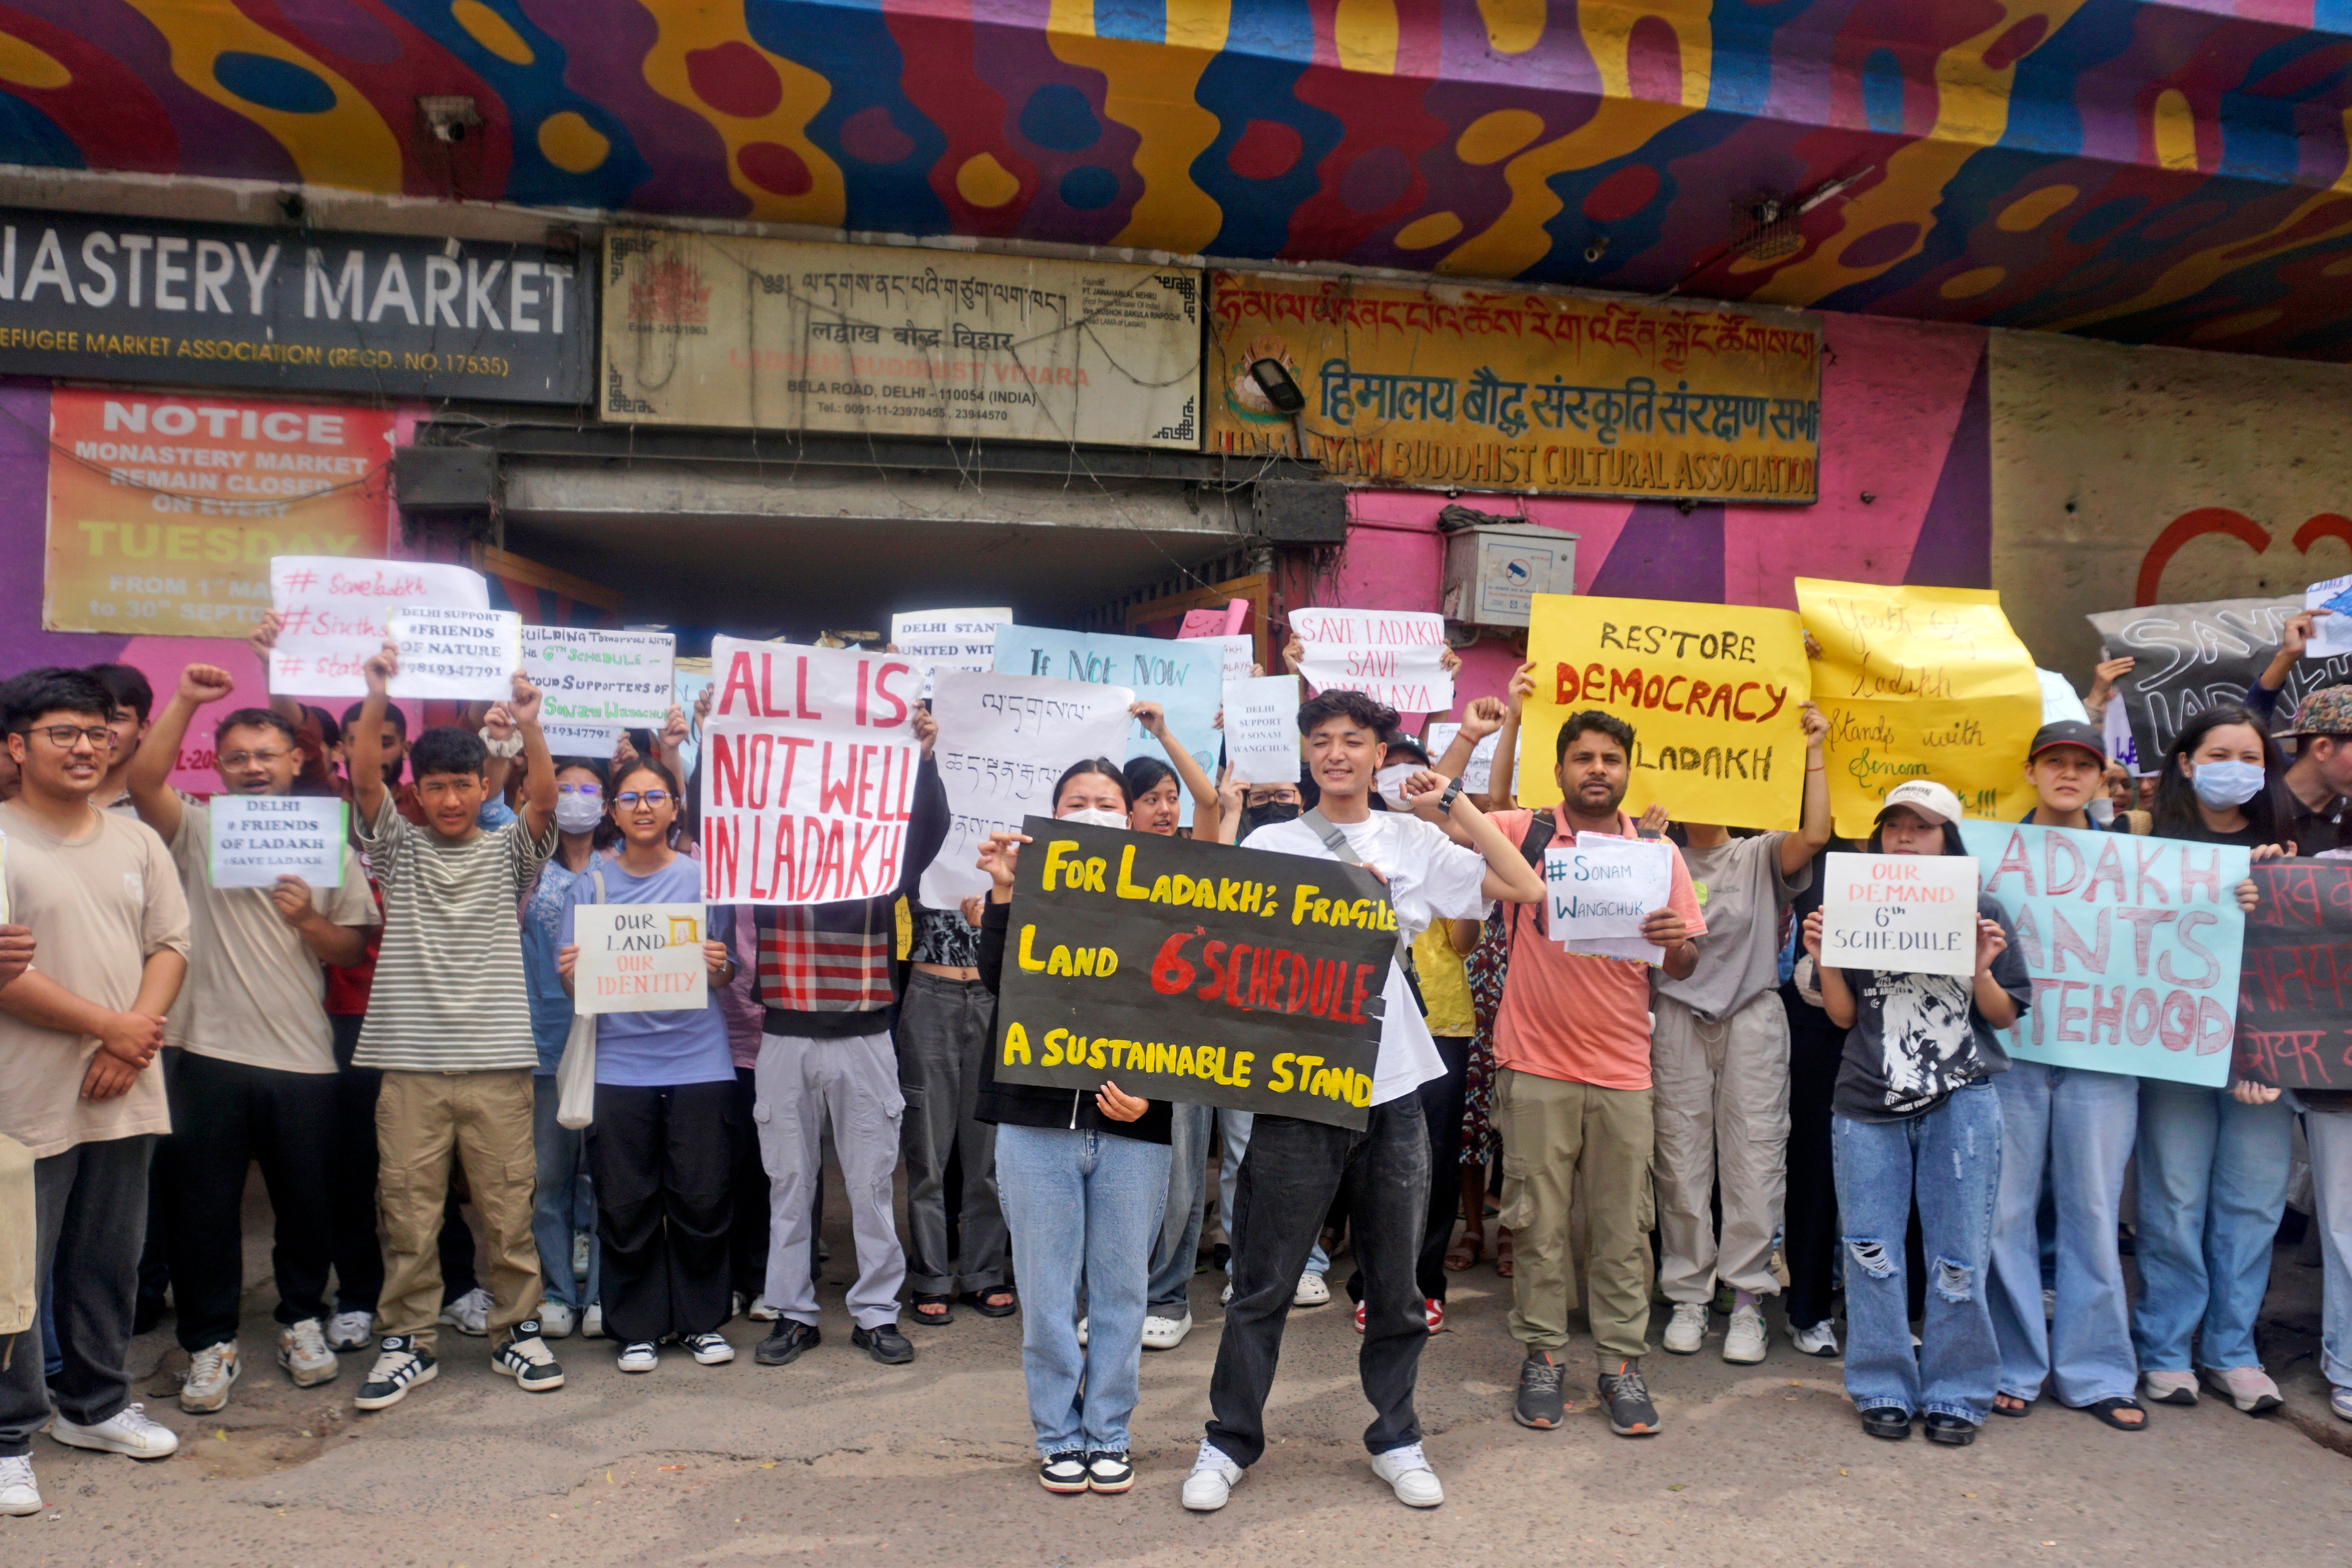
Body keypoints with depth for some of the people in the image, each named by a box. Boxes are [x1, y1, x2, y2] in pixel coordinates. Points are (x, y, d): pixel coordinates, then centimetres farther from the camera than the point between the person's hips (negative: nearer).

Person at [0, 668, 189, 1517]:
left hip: (125, 1094, 5)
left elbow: (170, 945, 7)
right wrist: (109, 1027, -11)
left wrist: (133, 1042, -8)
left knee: (110, 1264, 15)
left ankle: (93, 1405, 31)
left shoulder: (137, 841, 10)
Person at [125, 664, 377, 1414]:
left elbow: (353, 950, 7)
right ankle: (211, 1341, 20)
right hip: (209, 1051, -1)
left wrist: (309, 920, -12)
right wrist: (186, 699, -18)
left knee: (306, 1203, 10)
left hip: (303, 1056, 1)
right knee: (201, 1204, 6)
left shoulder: (329, 846, 8)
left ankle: (302, 1319, 30)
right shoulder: (197, 829, 4)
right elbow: (143, 780, -16)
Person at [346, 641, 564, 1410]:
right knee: (408, 1210, 5)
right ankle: (407, 1342, 18)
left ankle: (517, 1332, 19)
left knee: (508, 1207, 6)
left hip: (497, 1058, 0)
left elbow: (545, 801, -10)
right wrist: (377, 700, -19)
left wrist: (529, 726, -25)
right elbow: (364, 780, -5)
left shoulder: (509, 852, 8)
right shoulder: (398, 848, 9)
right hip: (410, 1059, 1)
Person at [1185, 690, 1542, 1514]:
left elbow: (1527, 889, 2)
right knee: (1264, 1284, 5)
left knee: (1396, 1285, 14)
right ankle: (1228, 1441, 21)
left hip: (1393, 1085, 2)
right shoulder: (1269, 845, 3)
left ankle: (1395, 1438, 31)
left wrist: (1455, 805, 1)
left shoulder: (1414, 841, 7)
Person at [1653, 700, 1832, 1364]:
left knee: (1754, 1159, 0)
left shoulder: (1760, 857, 5)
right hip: (1677, 1017, 1)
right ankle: (1688, 1296, 14)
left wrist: (1812, 753, -11)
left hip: (1752, 1016, 0)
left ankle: (1746, 1299, 10)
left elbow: (1815, 835, -11)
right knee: (1681, 1160, 3)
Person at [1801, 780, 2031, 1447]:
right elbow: (1844, 1016, 8)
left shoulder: (1982, 915, 5)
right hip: (1868, 1104, 2)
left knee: (1957, 1258, 3)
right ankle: (1884, 1391, 17)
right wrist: (1824, 960, -7)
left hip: (1961, 1104, -1)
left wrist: (1981, 970, -12)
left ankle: (1955, 1396, 16)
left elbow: (2005, 1017, 6)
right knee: (1871, 1253, 5)